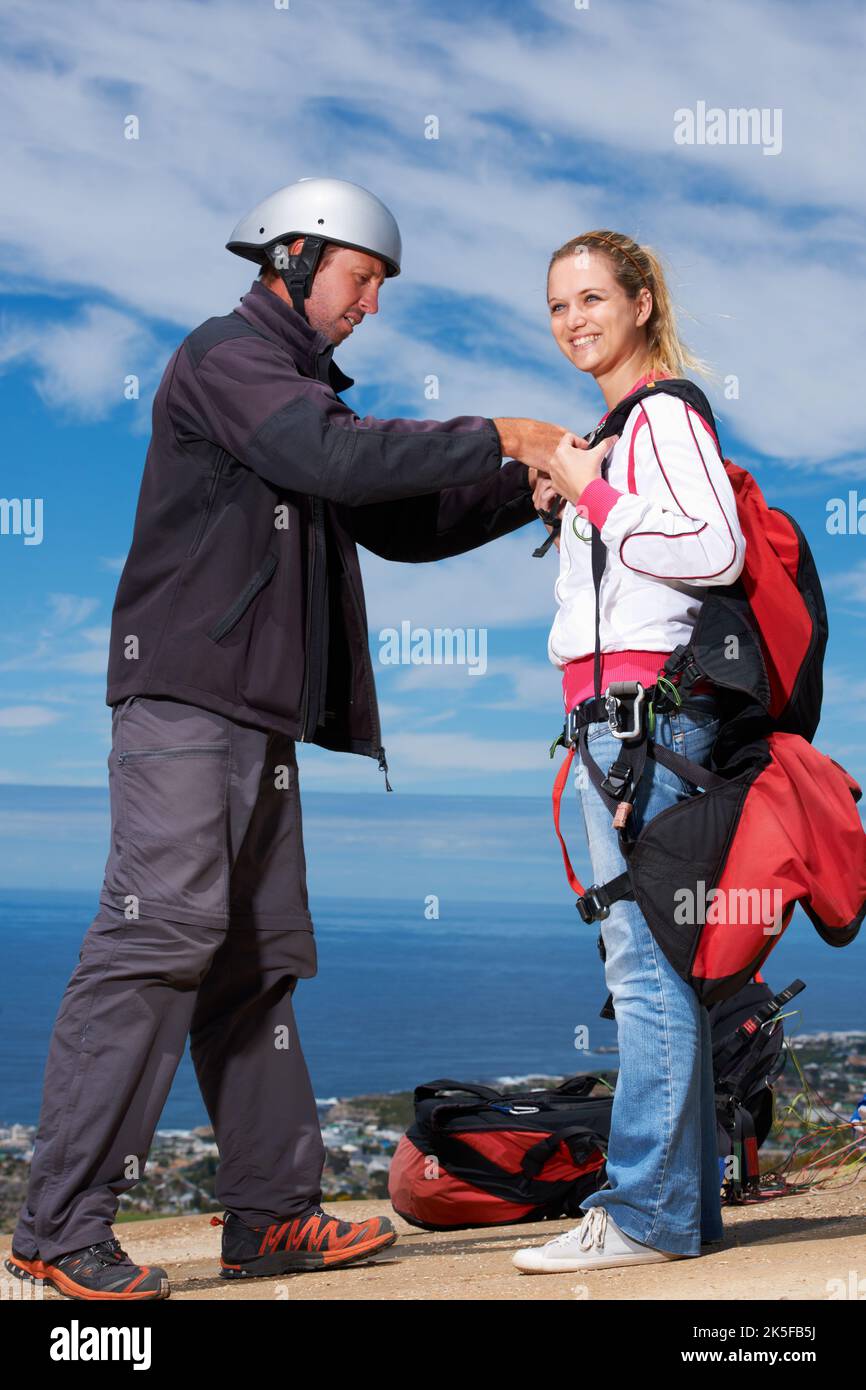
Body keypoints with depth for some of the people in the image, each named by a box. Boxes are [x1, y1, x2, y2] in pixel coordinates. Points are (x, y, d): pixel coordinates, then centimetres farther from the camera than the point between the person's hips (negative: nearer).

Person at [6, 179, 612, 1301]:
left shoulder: (298, 388, 27)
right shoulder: (225, 355, -3)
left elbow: (399, 523, 26)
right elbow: (337, 457, -20)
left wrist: (526, 491, 14)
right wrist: (493, 442, -13)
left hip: (259, 716, 10)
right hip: (184, 699, -10)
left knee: (258, 959, 8)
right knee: (162, 933, -16)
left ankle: (270, 1216, 13)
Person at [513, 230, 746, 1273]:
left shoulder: (663, 414, -6)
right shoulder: (618, 427, 23)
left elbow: (715, 549, -18)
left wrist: (594, 496, -11)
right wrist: (567, 510, 14)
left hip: (644, 705, -10)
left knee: (645, 954, -10)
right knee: (654, 956, 9)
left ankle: (646, 1211, -7)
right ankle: (685, 1203, 14)